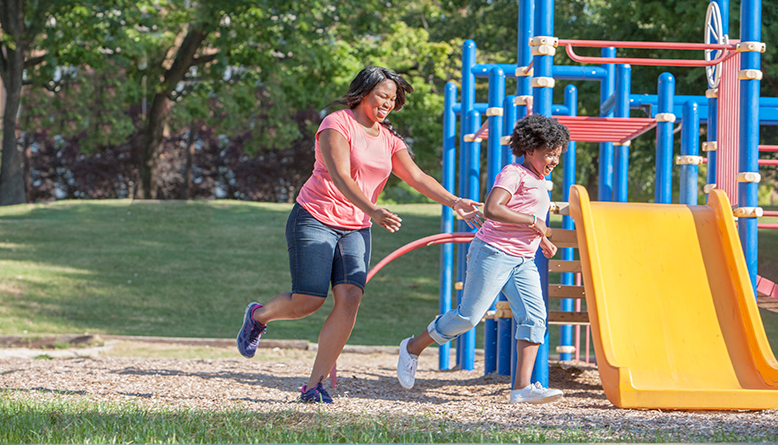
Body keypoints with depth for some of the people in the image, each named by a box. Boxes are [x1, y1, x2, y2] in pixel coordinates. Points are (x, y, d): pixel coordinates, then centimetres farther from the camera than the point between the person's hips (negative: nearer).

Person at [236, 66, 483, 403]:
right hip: (316, 220, -6)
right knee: (308, 301, -11)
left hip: (356, 229, 6)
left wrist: (454, 202, -13)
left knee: (350, 297, -14)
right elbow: (340, 176, -22)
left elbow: (418, 177, 3)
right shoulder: (337, 125, -9)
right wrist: (373, 211, -36)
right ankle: (259, 316, 25)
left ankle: (315, 385, -10)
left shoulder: (389, 140, 13)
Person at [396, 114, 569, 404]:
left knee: (534, 315, -10)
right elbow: (492, 209, -24)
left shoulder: (538, 183, 21)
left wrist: (543, 240, 24)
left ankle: (523, 387, -17)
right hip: (493, 253, -8)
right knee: (469, 315, -5)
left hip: (523, 261, 8)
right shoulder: (513, 174, -9)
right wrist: (533, 221, -20)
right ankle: (413, 348, 17)